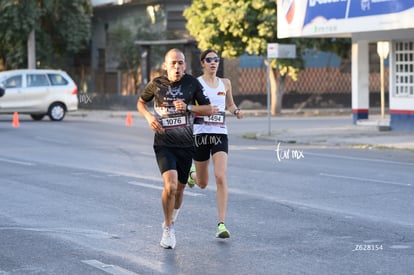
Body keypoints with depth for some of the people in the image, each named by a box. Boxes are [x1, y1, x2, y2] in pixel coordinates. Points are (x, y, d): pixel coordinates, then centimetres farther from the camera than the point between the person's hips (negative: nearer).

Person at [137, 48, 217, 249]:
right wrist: (149, 116, -7)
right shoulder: (156, 84, -3)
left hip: (186, 144, 2)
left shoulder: (192, 83, -2)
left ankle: (171, 223, 40)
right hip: (164, 144, -2)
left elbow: (209, 109, 2)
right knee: (170, 186, -20)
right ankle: (168, 229, -1)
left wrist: (188, 107, -15)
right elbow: (141, 103, 14)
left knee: (179, 188, 12)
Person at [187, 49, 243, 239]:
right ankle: (192, 174, 49)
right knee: (202, 184, 10)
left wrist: (236, 111, 3)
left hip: (220, 134, 2)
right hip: (200, 134, -1)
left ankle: (222, 224, -16)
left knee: (221, 177, -17)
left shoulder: (225, 83, 10)